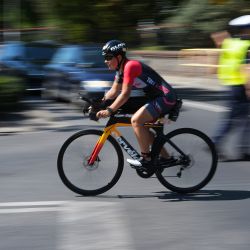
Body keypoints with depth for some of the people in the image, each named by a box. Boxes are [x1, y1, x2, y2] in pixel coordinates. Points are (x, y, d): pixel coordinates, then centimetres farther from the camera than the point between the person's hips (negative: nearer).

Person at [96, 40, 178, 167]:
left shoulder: (130, 66, -20)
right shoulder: (121, 70, 10)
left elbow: (125, 94, -25)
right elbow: (114, 91, 14)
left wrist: (109, 111, -27)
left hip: (165, 97, -11)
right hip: (156, 98, 11)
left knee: (136, 120, -20)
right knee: (141, 126, 16)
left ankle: (146, 158, -11)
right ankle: (166, 157, 23)